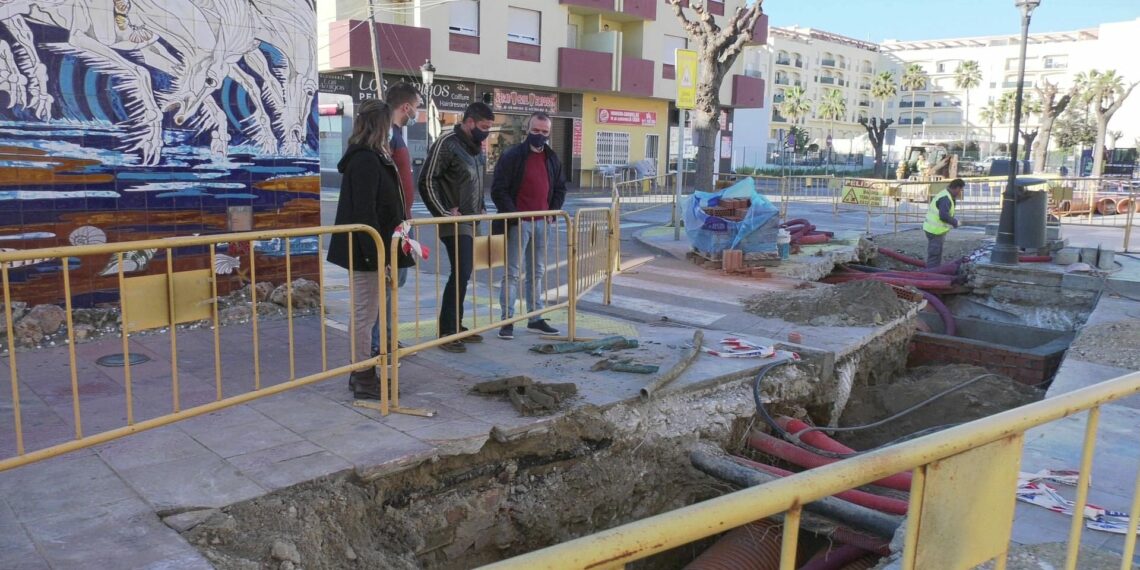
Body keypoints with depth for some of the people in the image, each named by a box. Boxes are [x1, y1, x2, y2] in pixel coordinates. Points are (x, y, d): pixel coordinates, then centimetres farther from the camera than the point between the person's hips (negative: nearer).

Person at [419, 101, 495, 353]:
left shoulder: (477, 148, 14)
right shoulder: (446, 144, -11)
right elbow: (427, 182, -15)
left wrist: (482, 209, 13)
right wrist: (444, 213, -16)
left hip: (471, 223, 8)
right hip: (454, 223, -8)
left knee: (463, 274, 11)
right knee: (460, 273, -13)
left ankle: (456, 326, 20)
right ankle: (446, 331, -6)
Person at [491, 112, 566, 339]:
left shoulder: (552, 159, 10)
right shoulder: (512, 156, -9)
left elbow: (560, 188, 20)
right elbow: (498, 189, -12)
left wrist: (553, 211, 6)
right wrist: (513, 215, -17)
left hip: (541, 223, 6)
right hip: (519, 222, -6)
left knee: (537, 272, 12)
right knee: (512, 272, -3)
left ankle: (535, 318, 21)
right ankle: (507, 320, 2)